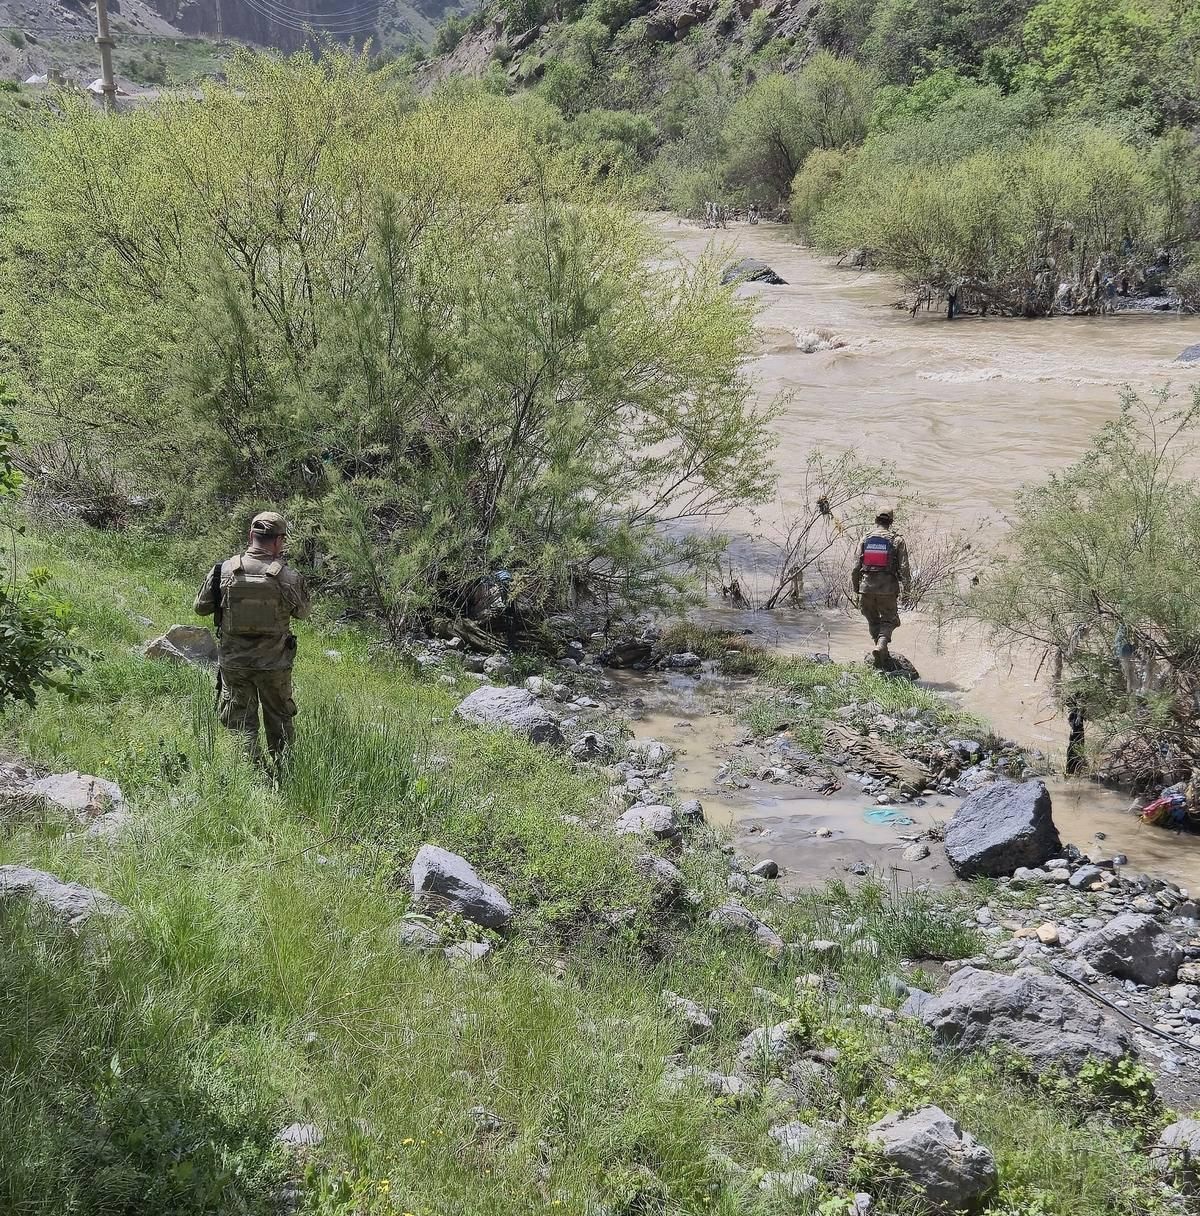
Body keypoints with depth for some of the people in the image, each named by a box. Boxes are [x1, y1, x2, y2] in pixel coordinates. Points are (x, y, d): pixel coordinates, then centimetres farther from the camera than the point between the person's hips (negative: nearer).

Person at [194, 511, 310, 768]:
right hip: (274, 664, 0)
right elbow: (302, 612, 3)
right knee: (279, 720, 18)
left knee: (240, 721, 11)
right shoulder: (288, 576, -13)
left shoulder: (224, 570, -10)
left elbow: (201, 607, 1)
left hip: (234, 662, 0)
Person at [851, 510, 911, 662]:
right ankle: (881, 646, -16)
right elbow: (904, 567, -6)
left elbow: (856, 567, 5)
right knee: (888, 621, 7)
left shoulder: (865, 540, 5)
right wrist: (907, 584, 7)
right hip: (888, 589, -2)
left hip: (867, 588, 2)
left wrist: (856, 589, 15)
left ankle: (881, 649, 20)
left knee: (873, 621, 17)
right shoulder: (897, 540, -2)